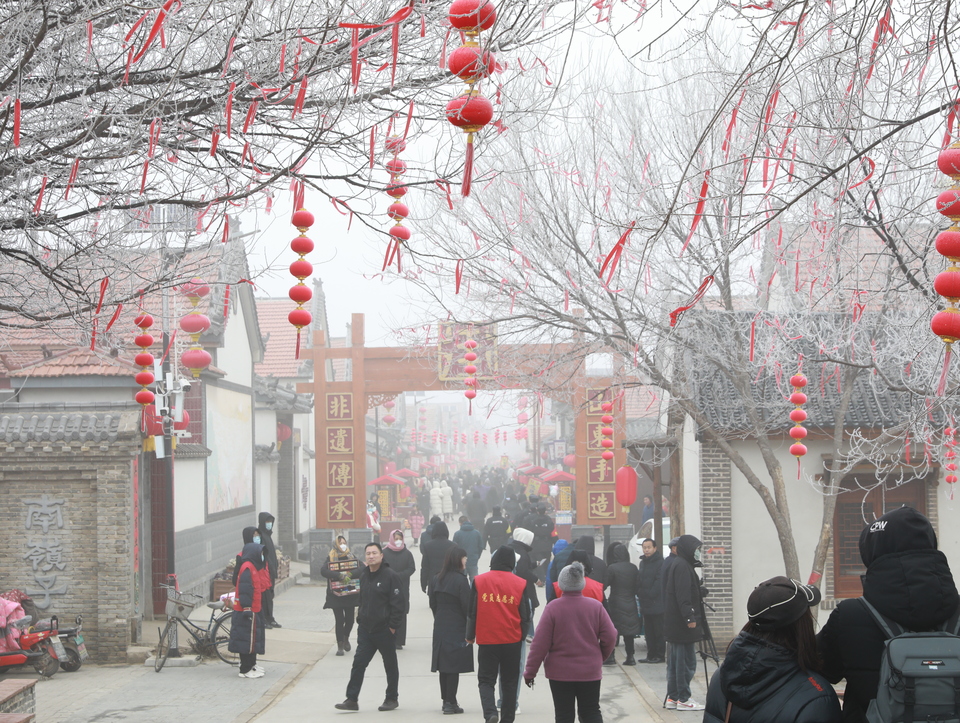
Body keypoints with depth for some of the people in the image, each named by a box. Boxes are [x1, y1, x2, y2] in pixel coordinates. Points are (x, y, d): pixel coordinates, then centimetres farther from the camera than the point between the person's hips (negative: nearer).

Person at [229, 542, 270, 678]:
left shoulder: (254, 567, 17)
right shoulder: (247, 568, -17)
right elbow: (245, 590, -23)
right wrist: (247, 608, -25)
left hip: (254, 610, 11)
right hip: (248, 611, -11)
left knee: (254, 638, 18)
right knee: (249, 640, -7)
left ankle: (251, 665, 28)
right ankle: (246, 670, -3)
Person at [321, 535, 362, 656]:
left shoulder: (351, 556, 10)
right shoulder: (330, 558, 1)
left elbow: (362, 568, -5)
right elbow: (323, 571, -16)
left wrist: (349, 574, -21)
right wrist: (340, 576, -24)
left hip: (350, 593, 3)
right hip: (336, 594, -2)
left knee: (350, 618, 1)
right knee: (339, 620, -6)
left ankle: (346, 638, 30)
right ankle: (340, 645, 4)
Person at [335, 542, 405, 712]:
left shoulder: (390, 576, -11)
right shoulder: (364, 577, 11)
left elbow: (397, 603, -13)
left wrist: (392, 626, -16)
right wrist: (360, 619, 12)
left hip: (384, 630, -6)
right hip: (365, 629, 6)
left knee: (390, 665, 9)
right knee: (358, 663, -1)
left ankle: (392, 698, 20)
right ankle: (352, 699, 1)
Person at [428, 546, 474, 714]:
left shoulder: (436, 579, 6)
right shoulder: (460, 580, -14)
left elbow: (433, 604, 12)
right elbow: (467, 606, -13)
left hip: (440, 628, 6)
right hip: (457, 628, -6)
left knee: (443, 665, 11)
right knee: (454, 666, -3)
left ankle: (446, 701, 16)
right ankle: (450, 703, -3)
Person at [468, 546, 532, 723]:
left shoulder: (479, 581, -3)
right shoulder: (520, 584, -2)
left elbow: (472, 612, 2)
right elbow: (526, 615, 3)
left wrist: (470, 635, 15)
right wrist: (522, 635, 20)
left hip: (486, 640, -1)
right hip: (512, 641, 1)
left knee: (486, 680, 6)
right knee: (510, 681, 12)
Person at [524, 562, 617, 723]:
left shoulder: (553, 607, -12)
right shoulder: (595, 606, -5)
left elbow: (540, 643, -12)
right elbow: (610, 637, -5)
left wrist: (530, 672, -3)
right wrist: (600, 658, 14)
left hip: (560, 673, -2)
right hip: (590, 672, 2)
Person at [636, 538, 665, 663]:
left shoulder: (660, 562, -10)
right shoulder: (643, 563, 16)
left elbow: (659, 582, -16)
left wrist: (650, 595, -16)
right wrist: (639, 593, 6)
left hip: (657, 604, -8)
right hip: (646, 604, 8)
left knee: (658, 631, -2)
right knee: (648, 631, 11)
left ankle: (659, 656, 3)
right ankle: (651, 655, 17)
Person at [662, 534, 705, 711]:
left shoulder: (676, 565, 18)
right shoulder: (683, 566, -14)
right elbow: (683, 595, -22)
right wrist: (690, 618, -23)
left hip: (674, 623, 11)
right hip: (683, 623, -11)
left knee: (675, 660, 12)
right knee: (687, 661, -6)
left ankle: (673, 697, 16)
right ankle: (683, 699, -4)